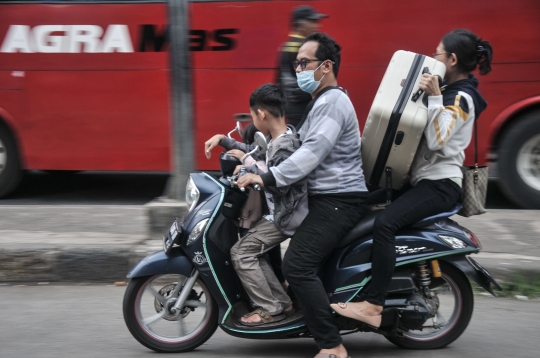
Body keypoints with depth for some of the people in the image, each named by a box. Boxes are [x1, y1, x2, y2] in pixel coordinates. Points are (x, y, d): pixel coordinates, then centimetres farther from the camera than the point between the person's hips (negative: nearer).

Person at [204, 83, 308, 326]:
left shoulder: (285, 147, -22)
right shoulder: (277, 138, 9)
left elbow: (279, 186, -25)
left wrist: (249, 167, -17)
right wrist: (223, 140, 18)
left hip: (285, 216, -10)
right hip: (280, 212, 10)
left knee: (241, 252, -10)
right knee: (252, 252, 13)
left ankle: (271, 309, -6)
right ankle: (282, 303, 12)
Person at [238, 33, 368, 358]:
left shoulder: (332, 102, -14)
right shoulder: (324, 101, 20)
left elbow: (313, 152, -25)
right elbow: (300, 147, 24)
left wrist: (267, 178, -28)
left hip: (338, 200, -11)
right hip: (327, 197, 11)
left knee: (297, 265, -23)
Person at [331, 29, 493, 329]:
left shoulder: (462, 98, -12)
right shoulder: (449, 93, 18)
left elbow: (437, 140, -24)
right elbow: (425, 133, 24)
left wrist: (434, 97, -26)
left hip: (440, 183, -11)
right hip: (422, 179, 11)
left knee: (385, 223, -30)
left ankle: (373, 306, -32)